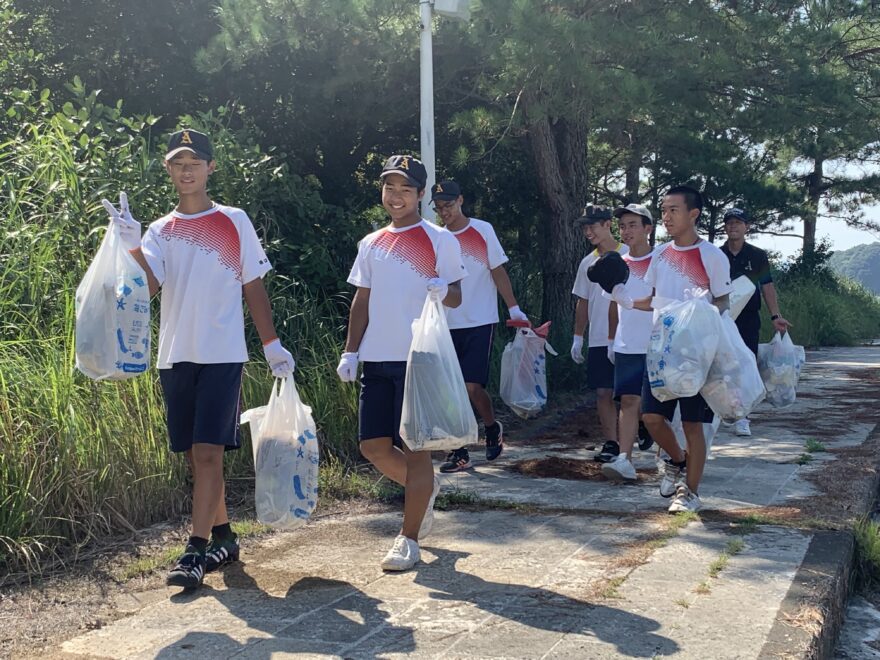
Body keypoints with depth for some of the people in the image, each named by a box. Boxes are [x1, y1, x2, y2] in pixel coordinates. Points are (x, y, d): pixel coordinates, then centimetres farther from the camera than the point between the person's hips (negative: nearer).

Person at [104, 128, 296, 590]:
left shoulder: (234, 222, 5)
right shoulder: (160, 231, 11)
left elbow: (254, 287, 7)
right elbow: (150, 285, -6)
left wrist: (272, 345, 2)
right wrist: (132, 245, -22)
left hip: (222, 356, -4)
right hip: (175, 357, 4)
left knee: (207, 452, -12)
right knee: (195, 455, 10)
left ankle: (196, 551, -11)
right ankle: (223, 538, 24)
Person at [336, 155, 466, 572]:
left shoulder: (439, 240, 0)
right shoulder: (371, 244, 15)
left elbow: (456, 298, -2)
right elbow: (362, 301, 17)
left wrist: (443, 291, -25)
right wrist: (351, 351, 9)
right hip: (376, 359, 6)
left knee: (414, 446, -3)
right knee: (373, 445, 7)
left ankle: (409, 538, 6)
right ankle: (425, 488, 33)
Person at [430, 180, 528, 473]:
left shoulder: (482, 230, -1)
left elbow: (498, 271, -1)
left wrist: (514, 309, -6)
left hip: (479, 322, -4)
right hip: (448, 325, 4)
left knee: (472, 386, -10)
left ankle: (493, 428, 19)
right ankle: (459, 451, 10)